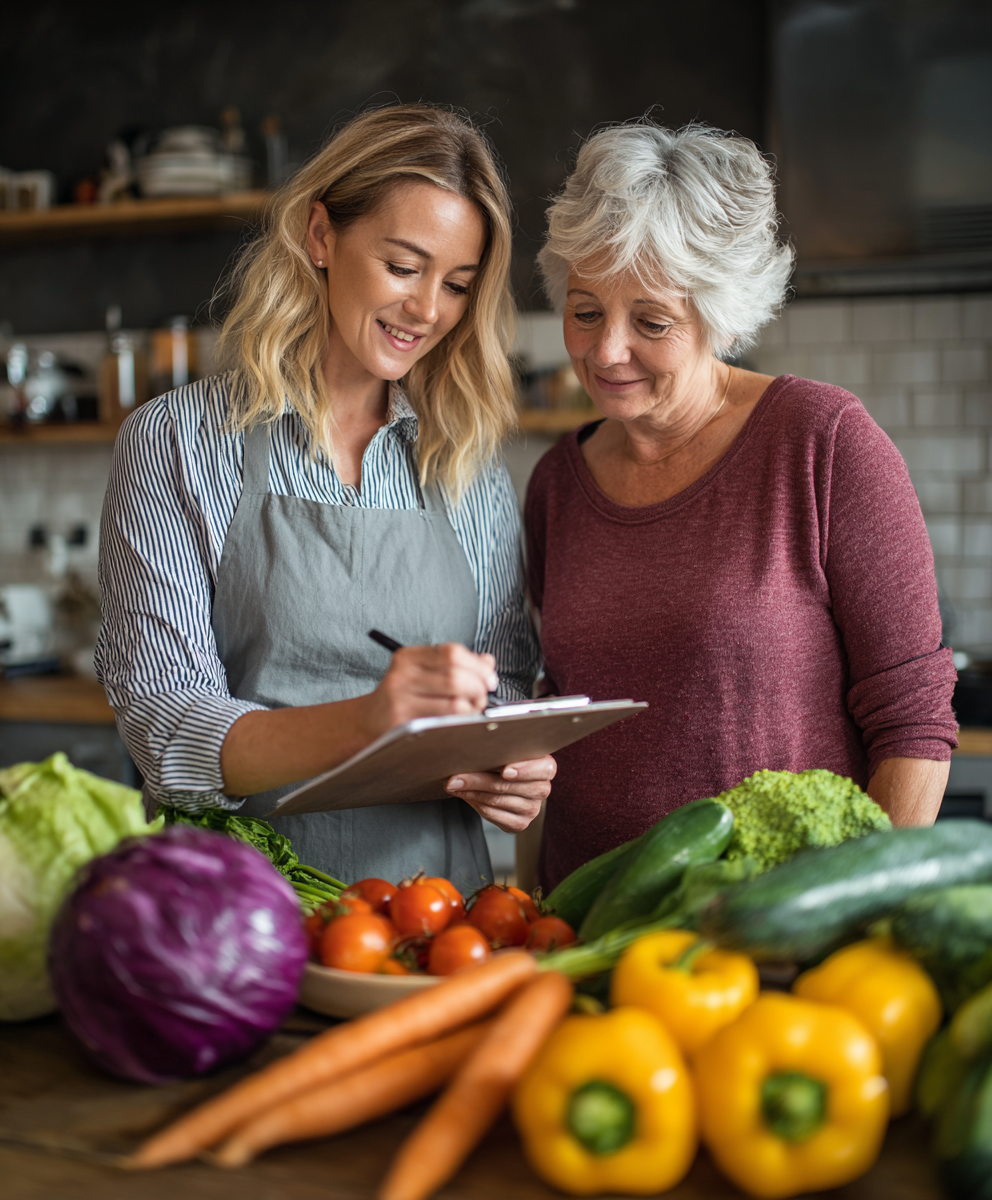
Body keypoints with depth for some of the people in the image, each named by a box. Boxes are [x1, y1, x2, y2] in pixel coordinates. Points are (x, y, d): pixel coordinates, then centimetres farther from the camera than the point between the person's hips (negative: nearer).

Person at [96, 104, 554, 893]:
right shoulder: (175, 442, 0)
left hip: (435, 886, 3)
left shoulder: (471, 468, 11)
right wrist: (360, 722, -24)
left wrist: (513, 767, -6)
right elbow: (161, 723, -7)